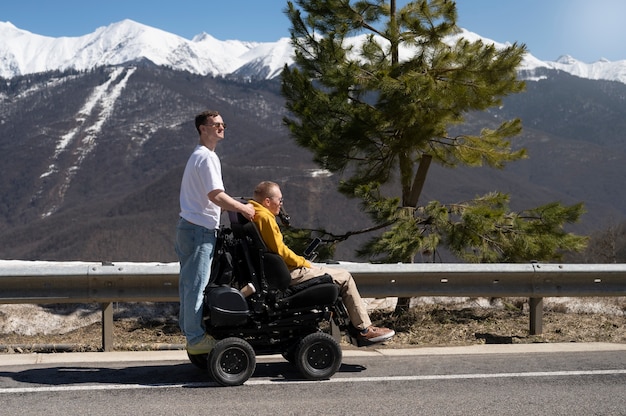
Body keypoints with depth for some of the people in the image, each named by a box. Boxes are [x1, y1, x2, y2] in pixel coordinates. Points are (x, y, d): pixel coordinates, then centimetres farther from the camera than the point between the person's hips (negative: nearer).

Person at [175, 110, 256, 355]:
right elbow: (216, 195, -21)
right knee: (196, 284, -6)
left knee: (189, 283, 15)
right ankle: (196, 338, -2)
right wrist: (243, 208, -10)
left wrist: (238, 208, 19)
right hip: (200, 228, -11)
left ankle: (189, 330, 24)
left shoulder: (198, 155, 20)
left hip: (188, 225, 11)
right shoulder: (207, 157, -13)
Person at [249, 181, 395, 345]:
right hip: (287, 273, -11)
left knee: (341, 275, 23)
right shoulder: (265, 217, -18)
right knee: (344, 277, -4)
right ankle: (365, 330, 1)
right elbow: (280, 250, -21)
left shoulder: (254, 214, 14)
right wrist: (303, 263, -8)